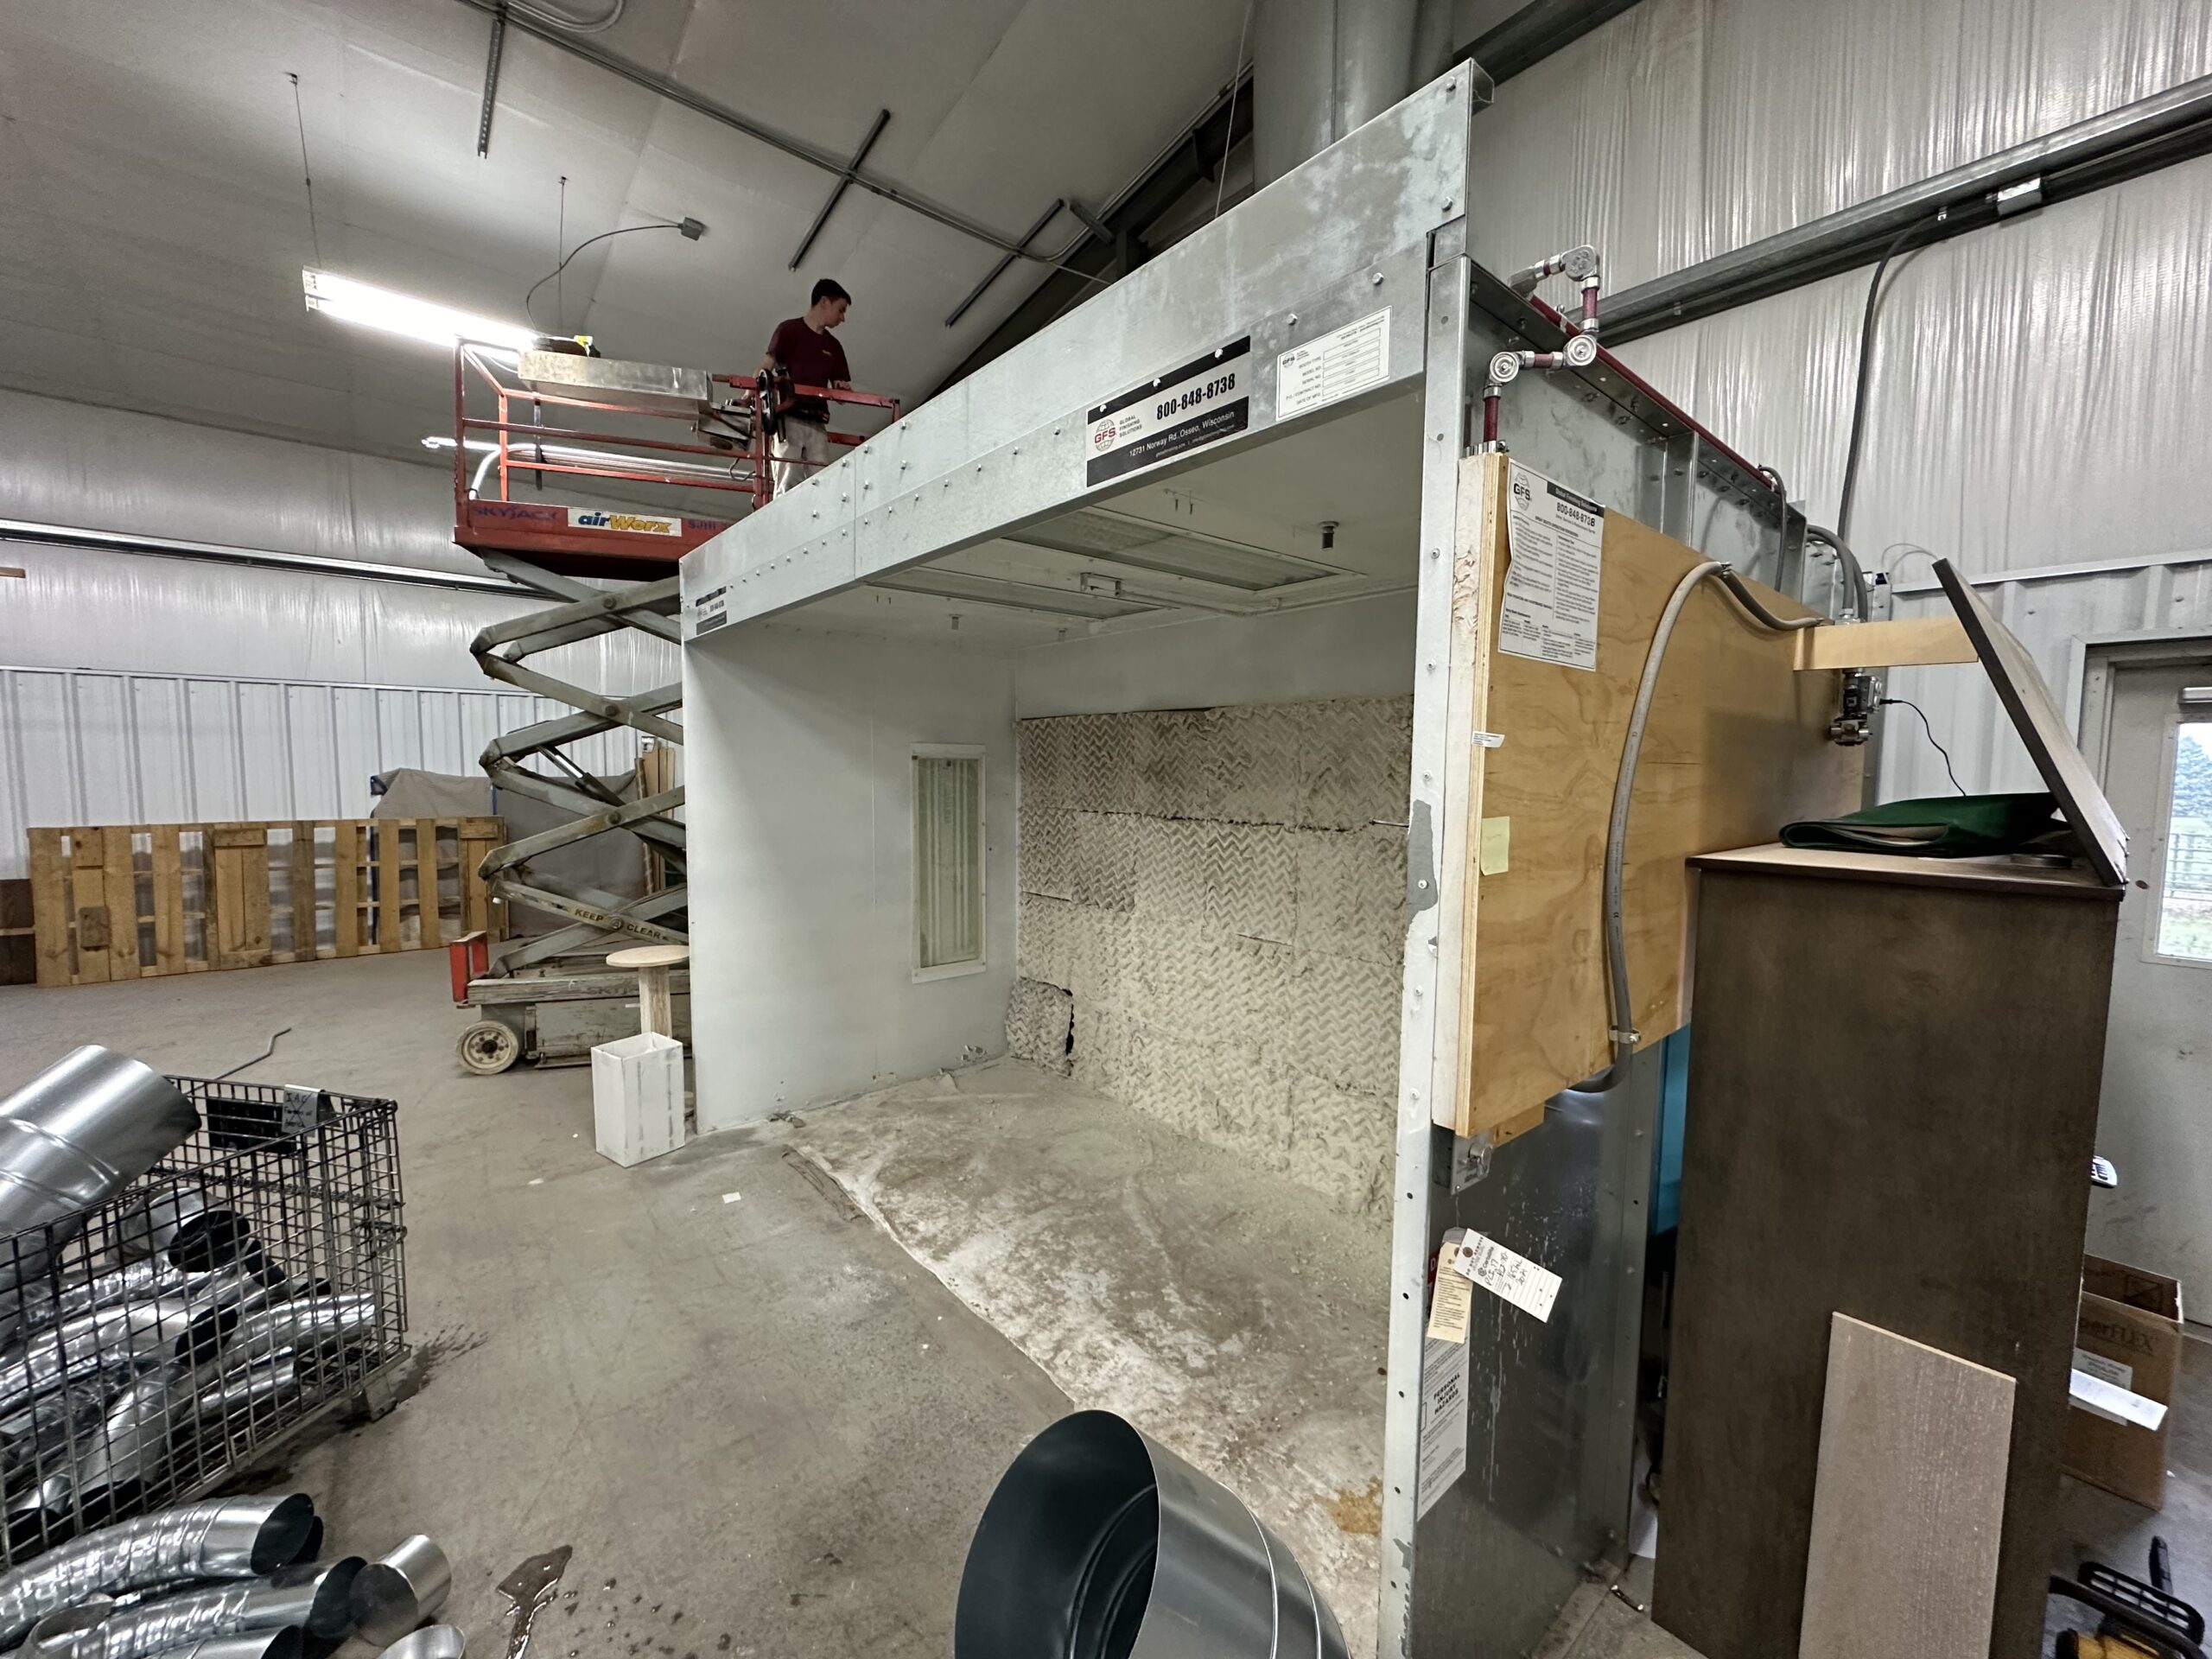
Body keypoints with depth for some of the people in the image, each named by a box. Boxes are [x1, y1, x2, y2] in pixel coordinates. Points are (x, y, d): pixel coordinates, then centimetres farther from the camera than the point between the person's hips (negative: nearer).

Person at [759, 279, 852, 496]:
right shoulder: (789, 329, 9)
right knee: (788, 483, -16)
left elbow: (840, 392, 20)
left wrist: (842, 390, -4)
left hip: (817, 423, 4)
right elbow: (766, 367, 0)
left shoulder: (833, 347, 23)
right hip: (788, 418, -4)